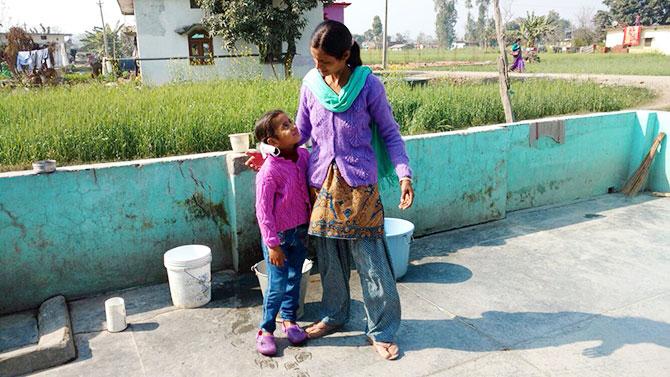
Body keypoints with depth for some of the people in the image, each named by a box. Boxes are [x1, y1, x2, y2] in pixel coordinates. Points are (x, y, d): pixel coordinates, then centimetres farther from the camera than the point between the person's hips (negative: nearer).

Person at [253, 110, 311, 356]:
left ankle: (289, 320, 38)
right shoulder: (269, 171, -23)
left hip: (300, 231, 6)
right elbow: (263, 210, -18)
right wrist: (272, 244, -17)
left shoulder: (304, 155, -4)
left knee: (294, 279, 19)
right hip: (279, 235, -6)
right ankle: (266, 330, 22)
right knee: (278, 285, 3)